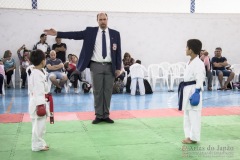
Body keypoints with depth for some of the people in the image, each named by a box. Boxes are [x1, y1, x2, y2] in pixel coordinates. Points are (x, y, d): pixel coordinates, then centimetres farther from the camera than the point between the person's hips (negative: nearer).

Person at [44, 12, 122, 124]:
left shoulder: (115, 34, 5)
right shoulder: (90, 31, 4)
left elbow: (118, 51, 4)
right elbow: (75, 35, -3)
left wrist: (118, 68, -1)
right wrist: (57, 33, -11)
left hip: (110, 66, 1)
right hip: (96, 66, -1)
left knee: (108, 91, 5)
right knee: (97, 91, 3)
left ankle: (106, 115, 15)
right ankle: (98, 115, 12)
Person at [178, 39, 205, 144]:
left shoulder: (198, 63, -16)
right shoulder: (189, 62, 12)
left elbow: (200, 79, -19)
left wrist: (196, 93, -21)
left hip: (193, 91, -10)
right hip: (187, 90, 10)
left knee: (194, 115, -2)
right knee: (187, 114, 15)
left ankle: (193, 137, 6)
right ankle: (189, 135, 24)